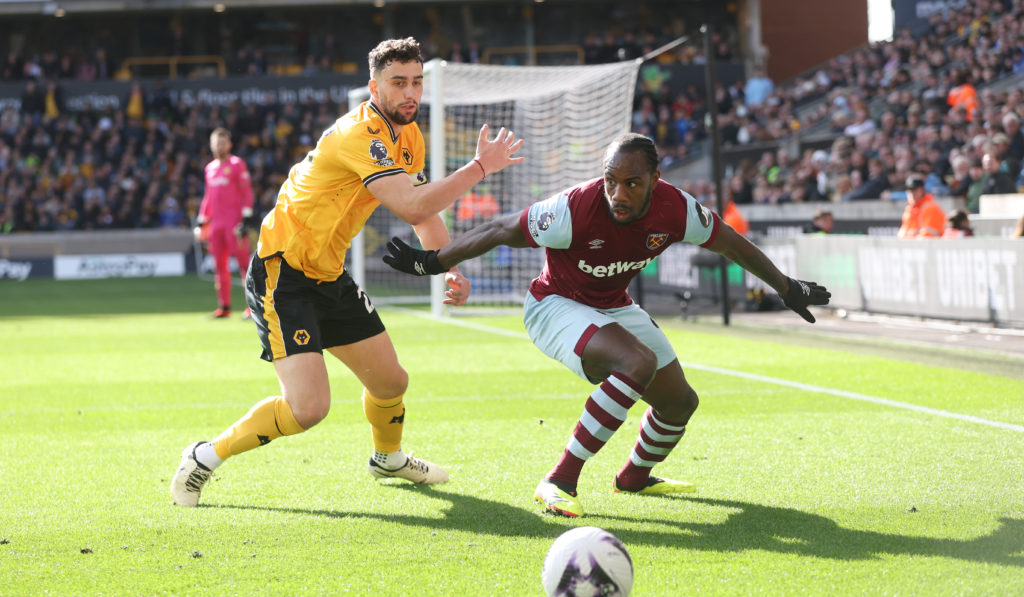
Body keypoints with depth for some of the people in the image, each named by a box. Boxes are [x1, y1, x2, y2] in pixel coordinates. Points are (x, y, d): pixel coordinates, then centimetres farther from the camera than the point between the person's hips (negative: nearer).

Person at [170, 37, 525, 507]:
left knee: (391, 382, 17)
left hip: (329, 276, 9)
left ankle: (387, 458, 48)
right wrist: (480, 167, -27)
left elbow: (425, 210, 17)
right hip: (281, 275, -9)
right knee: (308, 406, -21)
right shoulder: (360, 134, -25)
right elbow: (411, 207, -34)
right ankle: (205, 458, -2)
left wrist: (450, 270, 2)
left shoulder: (408, 137, 7)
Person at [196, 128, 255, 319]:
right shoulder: (210, 168, 18)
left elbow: (247, 192, -6)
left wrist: (246, 217, -14)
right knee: (219, 265, 6)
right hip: (216, 222, 7)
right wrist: (202, 220, 20)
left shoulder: (237, 164, -2)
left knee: (243, 263, -9)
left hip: (234, 222, -7)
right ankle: (224, 307, 10)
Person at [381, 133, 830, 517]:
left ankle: (635, 477, 43)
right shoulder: (575, 210, -34)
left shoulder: (675, 210, -20)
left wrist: (788, 290, 9)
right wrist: (431, 262, -15)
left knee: (680, 401, 11)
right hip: (555, 307, -6)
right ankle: (559, 482, -29)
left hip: (614, 308, 7)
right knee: (638, 363, -33)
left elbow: (731, 244, -2)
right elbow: (500, 231, -22)